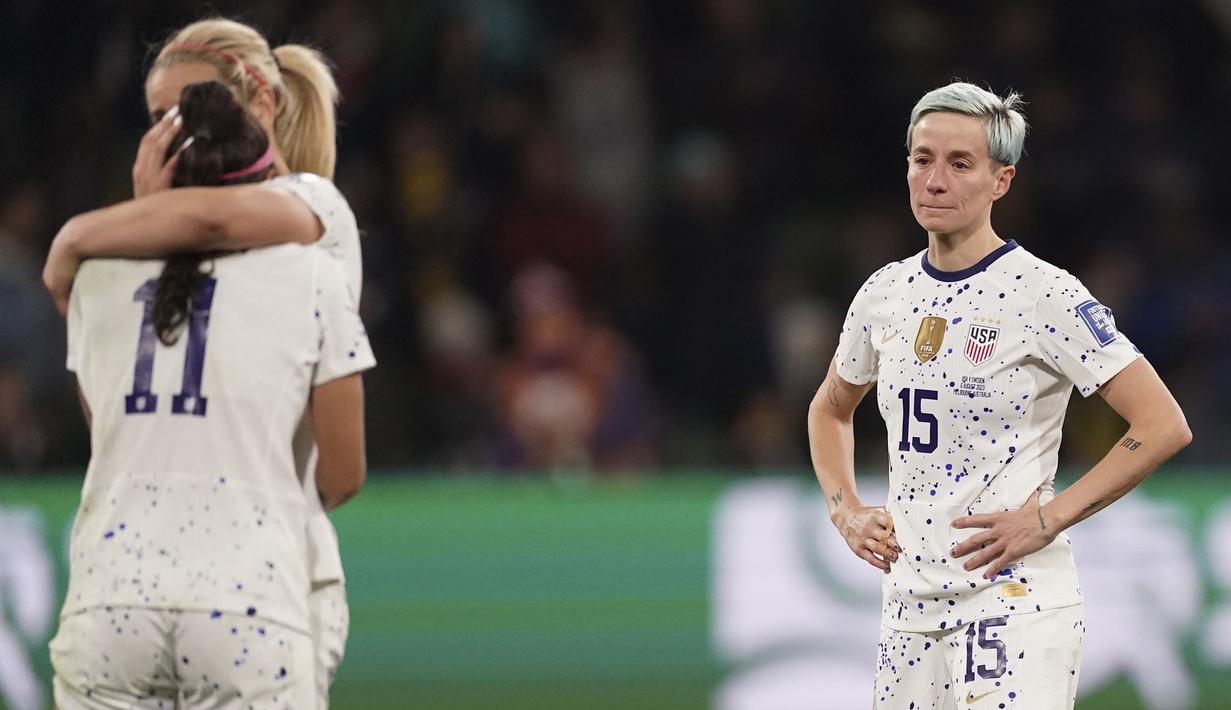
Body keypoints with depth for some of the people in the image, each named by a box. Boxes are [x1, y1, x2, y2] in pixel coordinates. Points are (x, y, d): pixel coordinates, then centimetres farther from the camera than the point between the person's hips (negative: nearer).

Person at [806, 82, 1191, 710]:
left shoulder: (1043, 293, -9)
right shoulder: (885, 294, 10)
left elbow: (1164, 426, -12)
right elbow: (830, 410, 29)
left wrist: (1048, 518, -15)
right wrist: (845, 510, 12)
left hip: (1013, 600, -6)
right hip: (909, 604, 6)